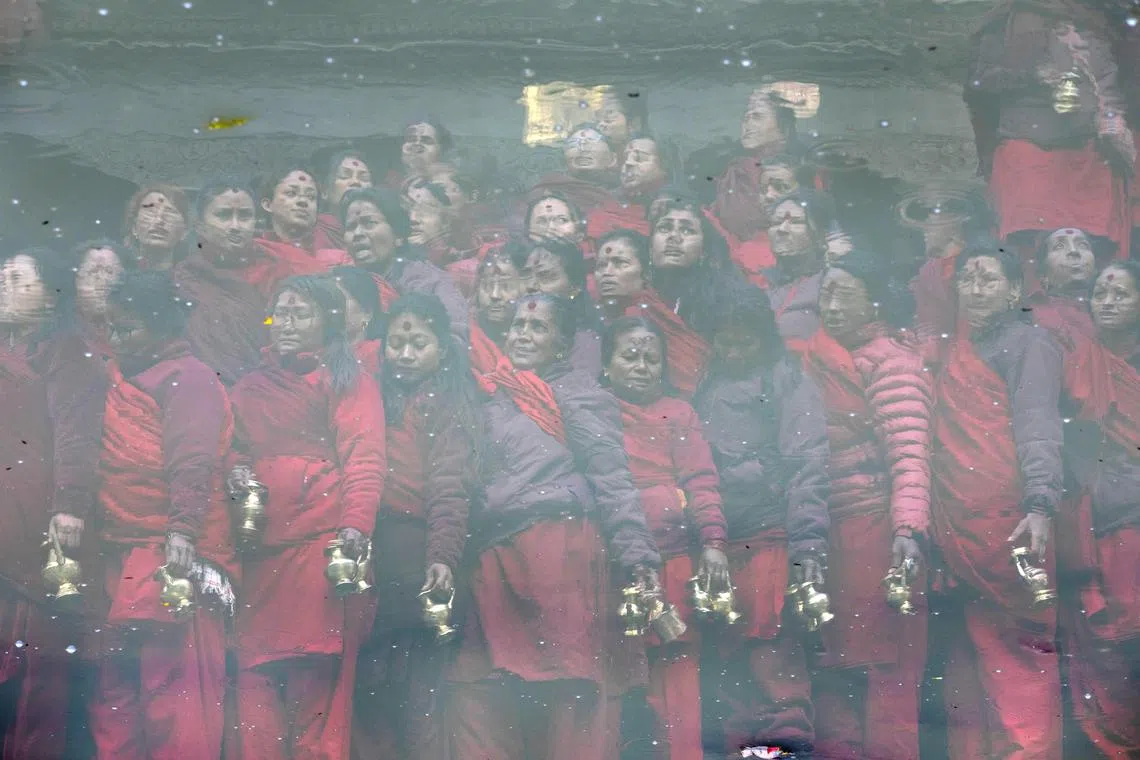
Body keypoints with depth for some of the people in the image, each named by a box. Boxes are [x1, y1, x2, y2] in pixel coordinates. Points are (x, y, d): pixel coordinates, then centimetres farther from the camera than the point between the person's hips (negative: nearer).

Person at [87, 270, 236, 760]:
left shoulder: (188, 377, -4)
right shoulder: (123, 379, 21)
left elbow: (192, 465, -16)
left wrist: (181, 533, -26)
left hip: (172, 555, -8)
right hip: (121, 555, 8)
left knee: (173, 687, -9)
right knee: (113, 687, 9)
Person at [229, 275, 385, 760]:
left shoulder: (347, 380, 6)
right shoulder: (250, 387, 23)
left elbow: (364, 459, -5)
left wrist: (356, 524, -20)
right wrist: (237, 470, 6)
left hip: (323, 544, -5)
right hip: (261, 548, 5)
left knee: (315, 678, -8)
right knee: (256, 672, -2)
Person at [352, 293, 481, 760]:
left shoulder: (452, 402, 3)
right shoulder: (377, 396, 21)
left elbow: (451, 486, -10)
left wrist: (442, 557, -23)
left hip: (419, 555, -5)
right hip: (368, 551, 5)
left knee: (416, 692, -6)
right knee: (367, 683, 3)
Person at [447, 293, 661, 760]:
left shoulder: (575, 391, 6)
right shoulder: (492, 397, 24)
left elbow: (610, 475, -3)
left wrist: (635, 552, -14)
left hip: (561, 544, -6)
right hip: (491, 556, 7)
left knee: (568, 685, -9)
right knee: (477, 694, 2)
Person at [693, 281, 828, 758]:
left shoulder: (787, 379, 3)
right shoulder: (705, 384, 15)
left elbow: (806, 463, -5)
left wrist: (808, 542, -13)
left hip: (771, 528, -4)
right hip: (713, 531, 4)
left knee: (768, 633, -13)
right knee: (724, 643, 3)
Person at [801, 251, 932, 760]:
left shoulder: (890, 360, -5)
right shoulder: (817, 361, 15)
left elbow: (909, 451, -14)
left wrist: (909, 529, -26)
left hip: (877, 529, -6)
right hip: (826, 532, 7)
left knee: (884, 663, -3)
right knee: (829, 665, 7)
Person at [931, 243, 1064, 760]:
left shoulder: (1028, 344, 1)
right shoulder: (956, 349, 21)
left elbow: (1038, 427, -12)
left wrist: (1040, 507, -26)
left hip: (1008, 522, -7)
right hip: (956, 530, 7)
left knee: (1018, 655, -7)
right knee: (968, 654, 8)